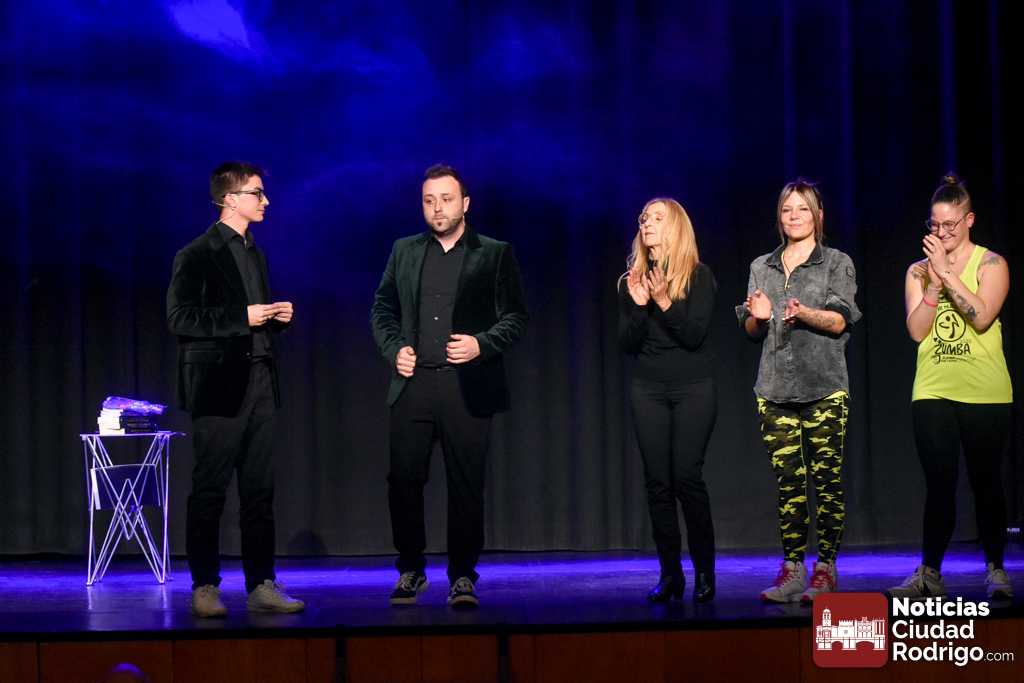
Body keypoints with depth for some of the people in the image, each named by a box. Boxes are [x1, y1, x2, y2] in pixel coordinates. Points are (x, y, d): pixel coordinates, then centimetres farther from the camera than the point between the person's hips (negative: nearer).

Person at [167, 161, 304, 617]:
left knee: (259, 491, 7)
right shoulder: (197, 255, -6)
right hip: (219, 383, -7)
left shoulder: (255, 254, 18)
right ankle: (204, 588, 3)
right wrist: (242, 318, -17)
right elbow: (179, 318, -14)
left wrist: (278, 317, 4)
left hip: (259, 382, 7)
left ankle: (262, 584, 11)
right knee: (209, 491, -2)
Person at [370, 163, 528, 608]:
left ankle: (463, 576, 8)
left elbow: (515, 317, 3)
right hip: (413, 385, 3)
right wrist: (394, 349, 1)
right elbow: (382, 310, 18)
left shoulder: (495, 254, 5)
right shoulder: (404, 251, 14)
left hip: (468, 387, -2)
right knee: (403, 480, 1)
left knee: (465, 485, -1)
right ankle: (410, 571, 16)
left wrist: (482, 344, -12)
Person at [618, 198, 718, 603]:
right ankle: (670, 573, 5)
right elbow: (627, 344, 4)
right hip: (648, 390, 4)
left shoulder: (698, 276, -2)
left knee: (687, 478, -10)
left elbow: (695, 334, -11)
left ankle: (704, 571, 1)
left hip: (693, 389, -3)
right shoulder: (632, 280, 9)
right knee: (658, 482, 0)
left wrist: (665, 302, -23)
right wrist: (639, 306, -11)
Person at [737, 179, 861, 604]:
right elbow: (751, 331, 15)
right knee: (788, 480, 1)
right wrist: (758, 317, -8)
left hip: (824, 386, -3)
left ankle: (826, 568, -2)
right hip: (775, 389, 3)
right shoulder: (762, 267, 16)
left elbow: (839, 321, -5)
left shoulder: (837, 263, 6)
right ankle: (792, 568, 4)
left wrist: (803, 313, -23)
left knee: (826, 478, -6)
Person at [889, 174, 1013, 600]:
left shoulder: (990, 264, 1)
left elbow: (982, 317, -16)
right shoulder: (919, 271, 9)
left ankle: (995, 569, 14)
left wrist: (947, 273, -16)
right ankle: (929, 574, 2)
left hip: (984, 393, -2)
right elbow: (916, 330, -2)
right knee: (939, 485, 0)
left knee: (985, 482, 4)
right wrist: (933, 282, -11)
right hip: (933, 393, 2)